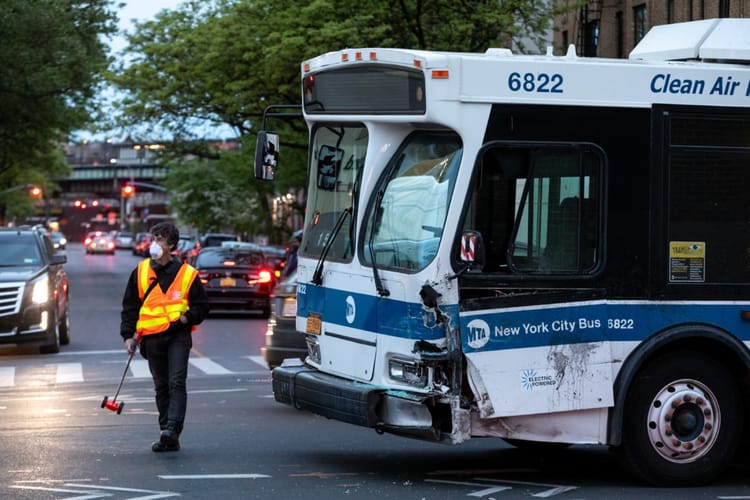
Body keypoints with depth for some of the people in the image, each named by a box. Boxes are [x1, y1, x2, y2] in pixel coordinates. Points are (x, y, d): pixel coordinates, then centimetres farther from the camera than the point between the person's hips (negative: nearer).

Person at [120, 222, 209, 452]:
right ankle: (169, 438, 12)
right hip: (151, 337, 3)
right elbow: (129, 306, 12)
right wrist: (128, 335, 5)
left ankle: (172, 428, -22)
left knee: (177, 383, -15)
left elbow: (202, 306, 7)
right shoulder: (140, 272, 7)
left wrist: (188, 317, -12)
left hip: (178, 336, -3)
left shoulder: (187, 273, 1)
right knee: (162, 387, 8)